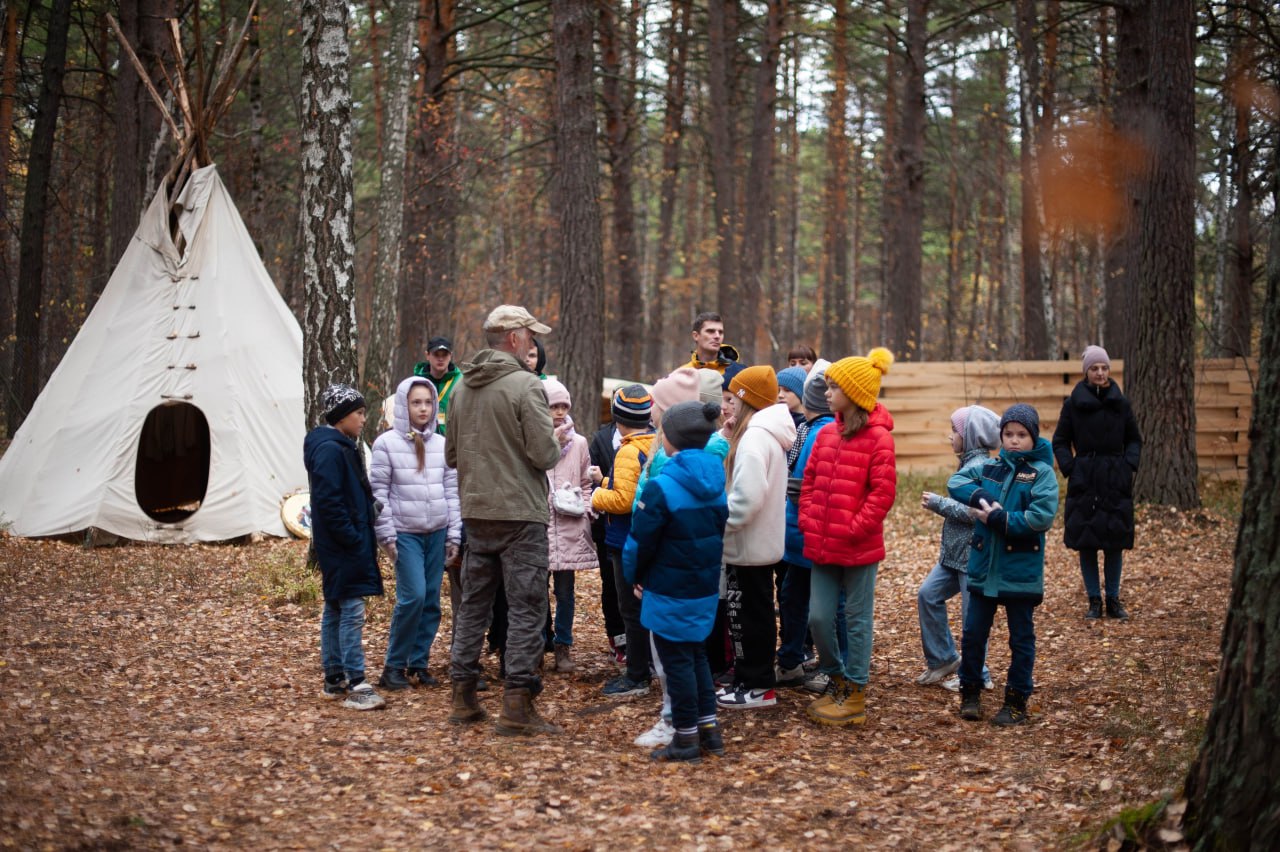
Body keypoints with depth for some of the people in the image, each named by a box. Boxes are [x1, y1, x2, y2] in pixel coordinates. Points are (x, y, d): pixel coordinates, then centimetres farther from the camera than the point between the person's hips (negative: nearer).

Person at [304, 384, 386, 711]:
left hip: (339, 547, 10)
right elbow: (329, 503, -22)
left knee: (335, 610, 13)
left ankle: (334, 680, 20)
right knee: (352, 611, -10)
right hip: (343, 547, -10)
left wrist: (360, 537, 15)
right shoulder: (330, 450, -16)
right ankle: (355, 685, -10)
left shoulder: (341, 447, 16)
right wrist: (353, 539, -19)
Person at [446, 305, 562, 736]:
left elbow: (450, 454, 15)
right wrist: (558, 445, 4)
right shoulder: (525, 384, -13)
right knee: (526, 608, -2)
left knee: (473, 604, 15)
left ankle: (463, 697, 19)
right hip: (520, 513, -7)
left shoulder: (462, 388, 9)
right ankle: (517, 705, -3)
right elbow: (544, 454, -17)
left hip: (476, 514, 7)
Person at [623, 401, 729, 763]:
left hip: (670, 592, -7)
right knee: (696, 654, 19)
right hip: (706, 587, 7)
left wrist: (634, 576, 2)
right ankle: (709, 729, 21)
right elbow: (721, 529, 10)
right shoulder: (716, 482, 2)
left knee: (677, 660, 3)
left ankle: (686, 739, 9)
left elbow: (641, 540, -14)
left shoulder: (662, 486, -19)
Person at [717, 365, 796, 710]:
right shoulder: (766, 433, 11)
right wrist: (724, 520, 9)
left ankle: (756, 686, 6)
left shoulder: (754, 437, -20)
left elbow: (747, 497, -28)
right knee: (752, 613, 16)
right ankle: (749, 679, 25)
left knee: (749, 614, -1)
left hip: (748, 544, -10)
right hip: (761, 541, 10)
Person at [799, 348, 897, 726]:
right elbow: (809, 481, 14)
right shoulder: (826, 433, 9)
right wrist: (807, 521, 3)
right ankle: (836, 679, 29)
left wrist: (854, 528, -17)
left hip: (859, 548, -6)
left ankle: (854, 694, 15)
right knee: (818, 617, 8)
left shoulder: (877, 437, -12)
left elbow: (883, 492, -15)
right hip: (822, 546, 6)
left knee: (857, 619, 5)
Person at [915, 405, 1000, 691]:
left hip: (973, 554, -10)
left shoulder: (980, 467, -19)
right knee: (928, 595, 10)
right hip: (955, 553, 10)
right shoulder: (969, 463, 11)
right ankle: (943, 659, 19)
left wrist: (939, 503, -19)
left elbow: (975, 512, -25)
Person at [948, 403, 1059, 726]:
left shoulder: (1042, 473, -7)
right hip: (983, 567, 4)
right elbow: (956, 481, -1)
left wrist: (998, 519, -19)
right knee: (973, 634, 9)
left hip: (1021, 573, -4)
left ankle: (1017, 702, 16)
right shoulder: (989, 468, 7)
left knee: (1021, 639, 7)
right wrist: (980, 497, -19)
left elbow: (1042, 517, -19)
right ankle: (970, 693, 23)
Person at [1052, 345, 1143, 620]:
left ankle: (1113, 600, 14)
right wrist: (1070, 468, -6)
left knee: (1115, 543, 4)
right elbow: (1060, 441, 6)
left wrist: (1129, 464, -3)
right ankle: (1094, 600, 10)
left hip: (1116, 481, 1)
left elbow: (1134, 440, 13)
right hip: (1084, 481, -1)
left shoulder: (1121, 403, 3)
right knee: (1086, 544, 1)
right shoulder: (1073, 403, -1)